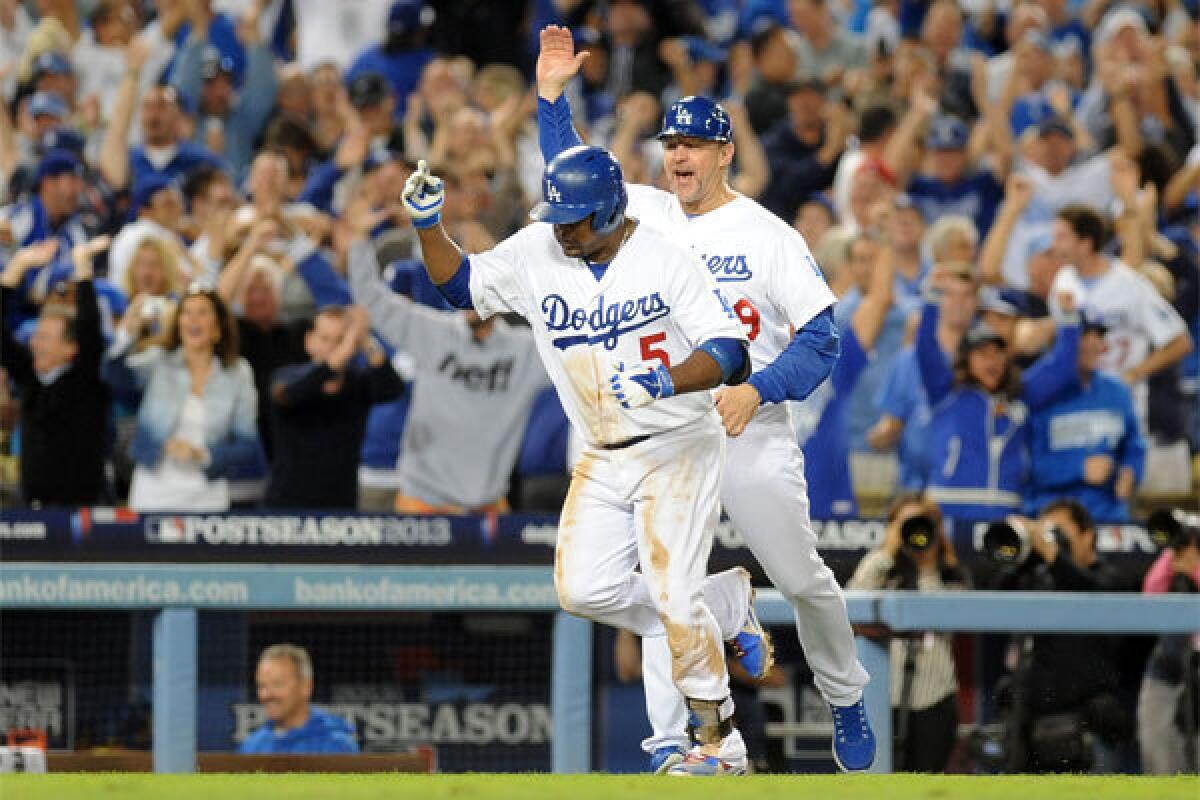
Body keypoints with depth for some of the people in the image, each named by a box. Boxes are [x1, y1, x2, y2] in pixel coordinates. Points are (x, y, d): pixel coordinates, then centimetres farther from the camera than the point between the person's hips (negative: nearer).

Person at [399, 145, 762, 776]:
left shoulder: (665, 260, -15)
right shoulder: (535, 256, 0)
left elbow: (727, 352, -20)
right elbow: (459, 284, 9)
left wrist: (663, 381, -37)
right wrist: (429, 225, -8)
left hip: (678, 449, -6)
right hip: (603, 460, 6)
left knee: (673, 595, -14)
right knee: (583, 590, -6)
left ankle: (720, 742, 0)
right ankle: (728, 612, 15)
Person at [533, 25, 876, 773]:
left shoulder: (769, 234, -6)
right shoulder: (650, 215, 7)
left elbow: (822, 340, -9)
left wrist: (757, 390, -23)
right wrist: (552, 94, -5)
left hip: (754, 432, -3)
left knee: (803, 579, 6)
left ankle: (847, 701, 30)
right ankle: (670, 745, -6)